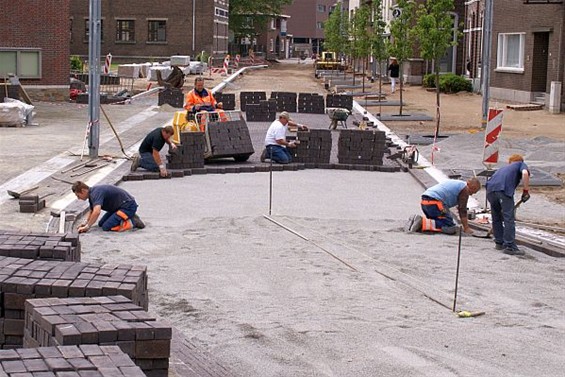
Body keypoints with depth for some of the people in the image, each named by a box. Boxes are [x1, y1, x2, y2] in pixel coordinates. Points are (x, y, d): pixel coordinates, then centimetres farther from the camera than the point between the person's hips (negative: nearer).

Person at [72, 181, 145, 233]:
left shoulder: (96, 193, -24)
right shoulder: (92, 193, 8)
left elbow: (96, 212, -40)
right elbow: (91, 211, 24)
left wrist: (87, 226, -30)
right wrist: (86, 222, 6)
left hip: (128, 206, -11)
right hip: (119, 207, 11)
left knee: (106, 227, -18)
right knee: (101, 224, 16)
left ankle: (133, 222, -8)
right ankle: (130, 218, 16)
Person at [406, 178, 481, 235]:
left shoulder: (455, 183, 30)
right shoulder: (464, 188, 2)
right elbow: (462, 210, -1)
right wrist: (466, 228, 5)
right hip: (435, 202, -10)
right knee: (451, 228, -12)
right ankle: (423, 223, -23)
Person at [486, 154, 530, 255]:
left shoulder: (504, 168, 40)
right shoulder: (521, 164, 25)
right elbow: (525, 173, -2)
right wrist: (526, 190, 4)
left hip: (490, 189, 6)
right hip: (504, 190, -6)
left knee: (496, 218, 20)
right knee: (509, 219, -3)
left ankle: (499, 243, 28)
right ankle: (510, 247, -5)